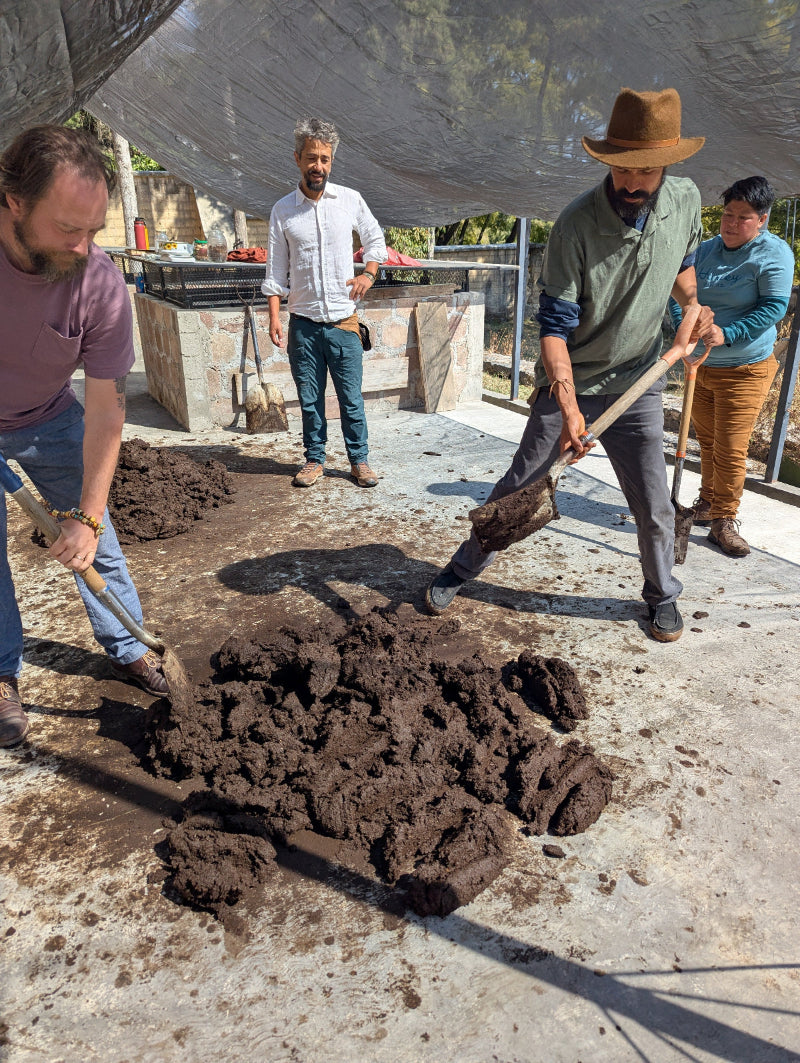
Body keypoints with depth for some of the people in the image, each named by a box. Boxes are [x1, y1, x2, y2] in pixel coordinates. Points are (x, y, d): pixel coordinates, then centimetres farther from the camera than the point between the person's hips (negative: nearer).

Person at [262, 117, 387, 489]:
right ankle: (315, 459, 21)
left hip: (343, 321, 0)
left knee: (351, 398, 3)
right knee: (309, 399, 7)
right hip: (303, 324, 1)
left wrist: (368, 274, 2)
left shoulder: (350, 200, 3)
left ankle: (359, 460, 16)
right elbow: (275, 271, 4)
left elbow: (375, 239, 18)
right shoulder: (283, 210, 2)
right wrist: (274, 317, -4)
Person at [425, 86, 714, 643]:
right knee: (518, 486, 4)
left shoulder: (686, 200, -4)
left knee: (655, 507, 7)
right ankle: (462, 568, 23)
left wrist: (694, 306, 2)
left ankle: (663, 596, 32)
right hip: (568, 384, -3)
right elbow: (555, 324, -22)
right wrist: (568, 405, -31)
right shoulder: (576, 223, -20)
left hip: (637, 387, 4)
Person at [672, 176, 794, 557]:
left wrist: (728, 334, -27)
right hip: (700, 365, 5)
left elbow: (775, 306, -16)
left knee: (731, 450, -5)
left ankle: (723, 522, 5)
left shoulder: (774, 253, -9)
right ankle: (707, 503, 33)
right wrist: (684, 321, -17)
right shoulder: (706, 249, 5)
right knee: (707, 442, 16)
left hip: (745, 369, -5)